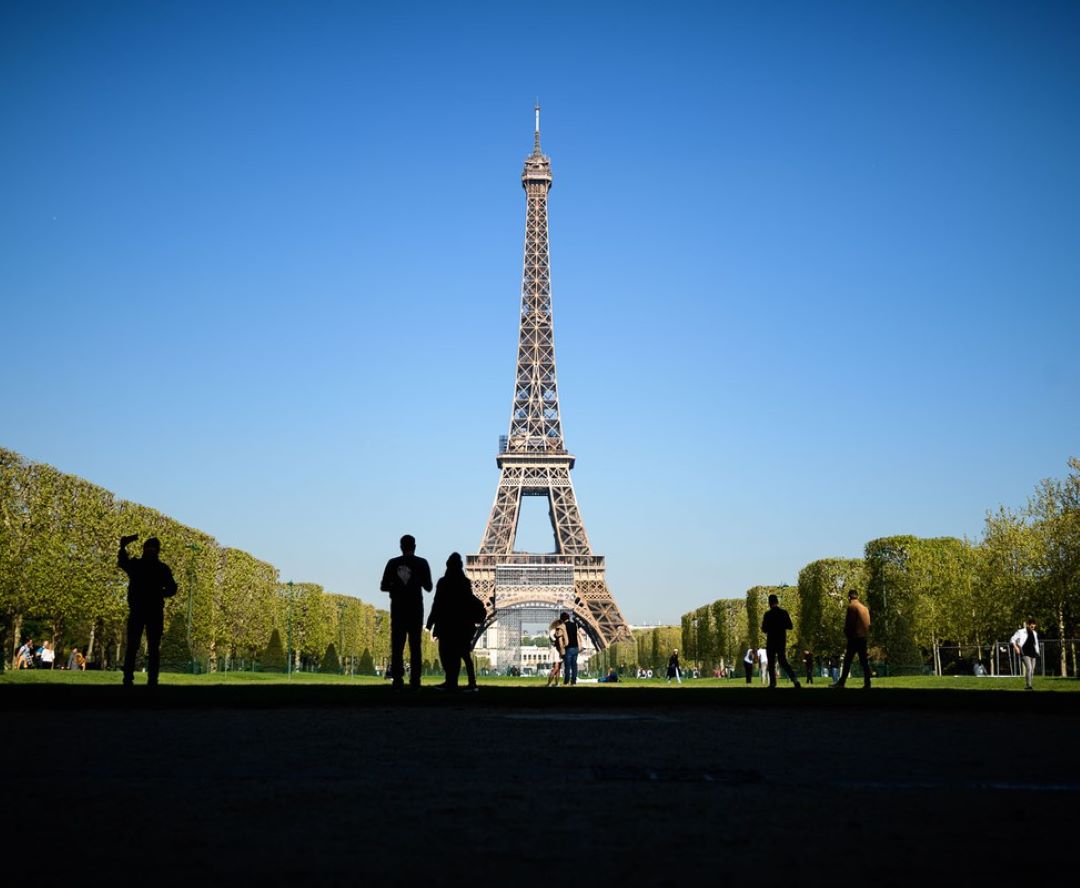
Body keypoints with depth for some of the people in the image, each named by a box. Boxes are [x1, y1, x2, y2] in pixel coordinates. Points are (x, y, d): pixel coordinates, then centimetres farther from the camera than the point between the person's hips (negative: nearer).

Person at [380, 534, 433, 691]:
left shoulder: (392, 563, 1)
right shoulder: (421, 563, -1)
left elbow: (383, 586, 2)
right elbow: (428, 587, 2)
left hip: (397, 608, 1)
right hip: (415, 608, -1)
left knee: (397, 645, 4)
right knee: (415, 646, 4)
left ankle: (397, 681, -2)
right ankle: (414, 681, -2)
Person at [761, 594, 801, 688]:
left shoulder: (768, 614, -10)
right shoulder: (784, 613, 0)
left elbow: (764, 629, -10)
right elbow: (790, 627, 3)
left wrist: (763, 623, 10)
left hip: (771, 641, -4)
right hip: (782, 640, 4)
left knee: (771, 663, 5)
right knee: (783, 661, 12)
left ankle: (772, 683, 0)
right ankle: (794, 679, -5)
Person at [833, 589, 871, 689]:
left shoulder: (852, 606, -8)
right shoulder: (864, 607, 14)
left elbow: (849, 623, -11)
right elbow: (868, 623, 12)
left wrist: (847, 634, 2)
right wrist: (865, 633, 15)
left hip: (855, 637, -7)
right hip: (863, 637, 7)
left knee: (847, 660, -6)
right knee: (864, 661, 7)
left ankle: (841, 682, -7)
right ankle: (867, 683, 2)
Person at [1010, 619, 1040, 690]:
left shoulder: (1034, 633, 16)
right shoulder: (1021, 631, -3)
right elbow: (1012, 640, -5)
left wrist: (1038, 653, 18)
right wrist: (1015, 647, -21)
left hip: (1033, 654, 6)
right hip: (1025, 653, -6)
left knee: (1032, 670, 3)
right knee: (1029, 668, -21)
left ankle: (1029, 686, 10)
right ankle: (1028, 685, -22)